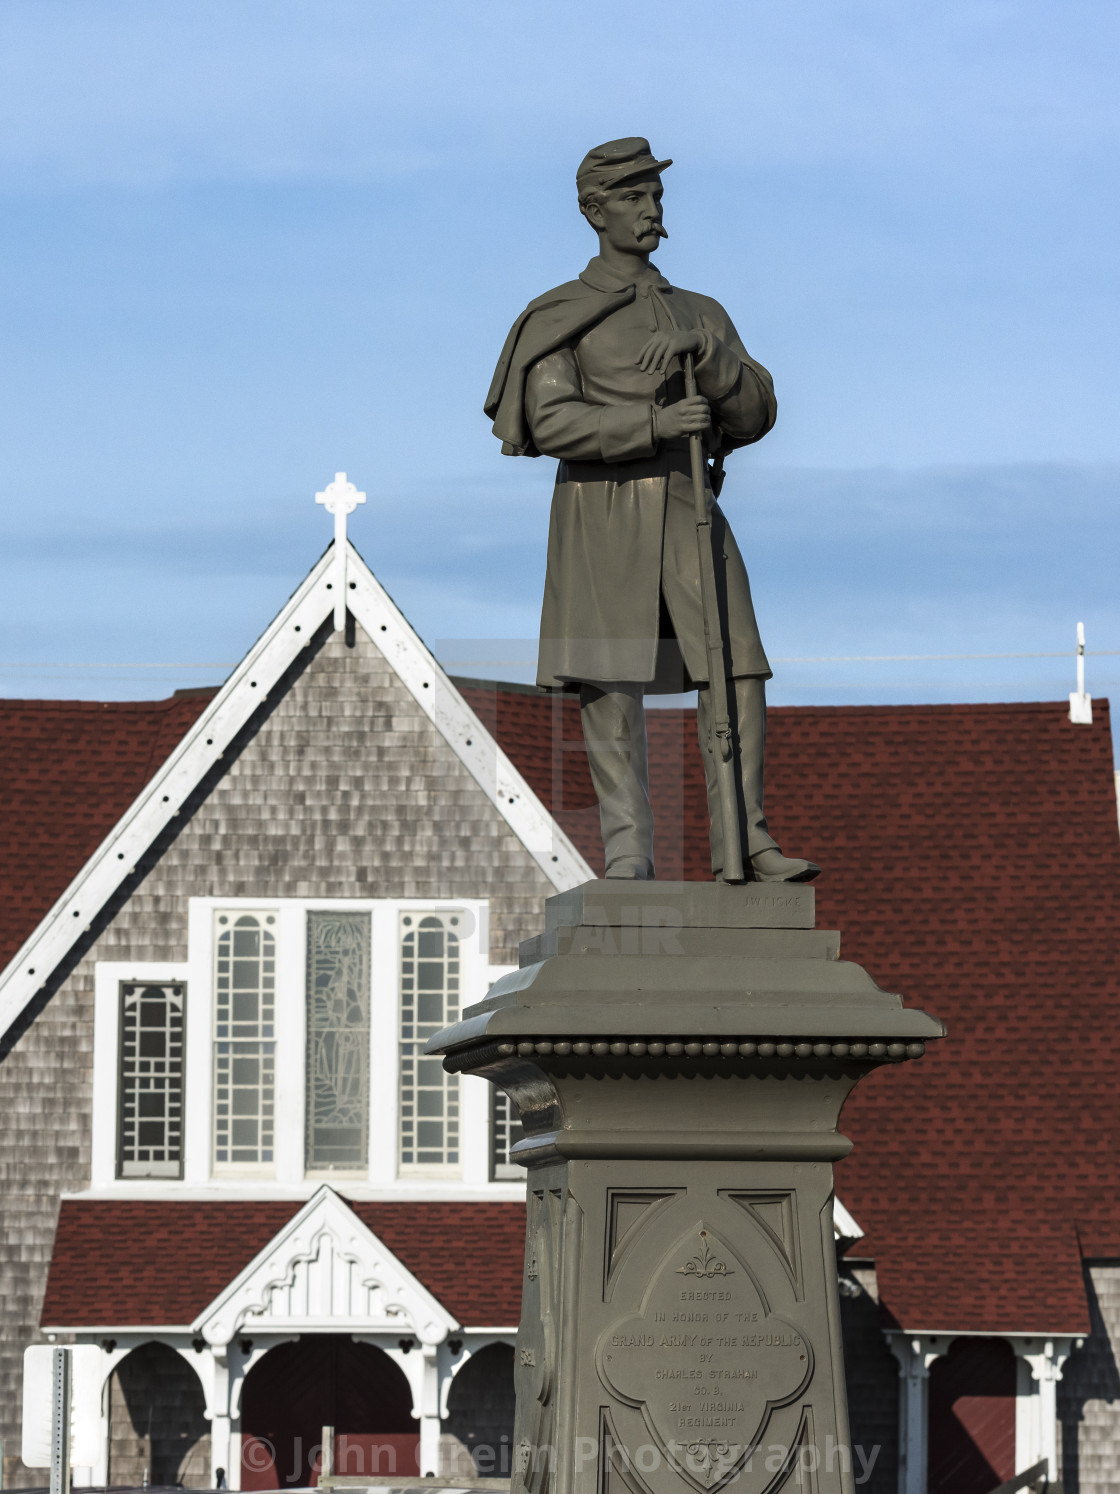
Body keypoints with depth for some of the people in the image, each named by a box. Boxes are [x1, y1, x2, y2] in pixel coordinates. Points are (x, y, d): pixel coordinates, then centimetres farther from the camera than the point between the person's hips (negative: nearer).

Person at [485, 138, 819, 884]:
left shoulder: (703, 315, 17)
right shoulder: (558, 317, 4)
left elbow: (756, 413, 5)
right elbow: (552, 423, -11)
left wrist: (702, 351, -14)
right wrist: (655, 423, -23)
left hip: (688, 513, 3)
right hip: (601, 519, -3)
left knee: (737, 673, -9)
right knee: (611, 684, -7)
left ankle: (743, 843, -5)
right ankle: (629, 855, -4)